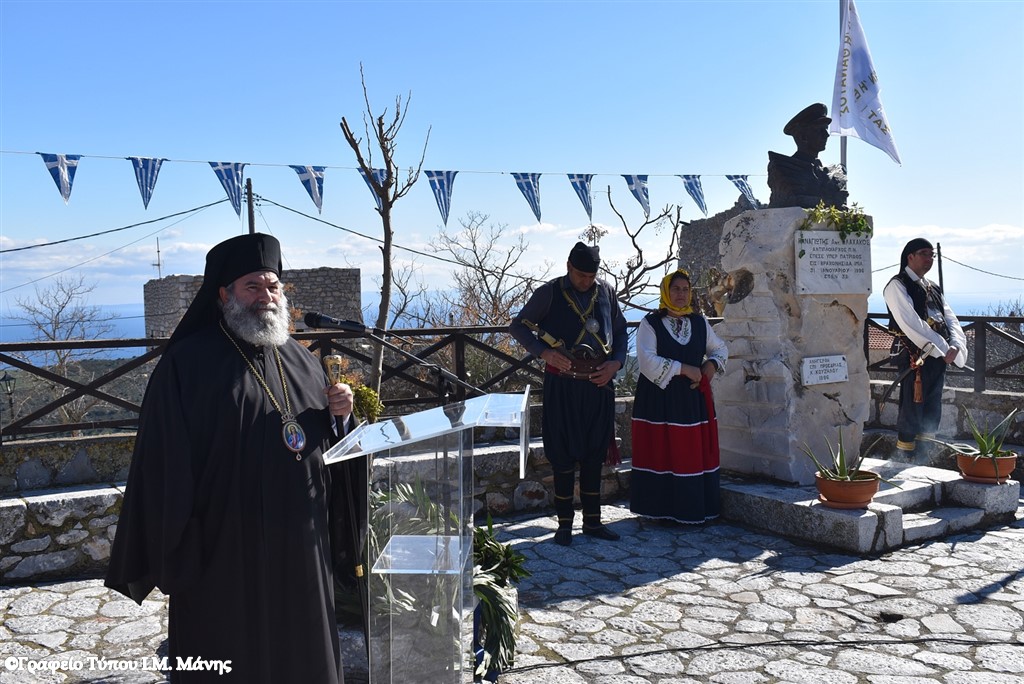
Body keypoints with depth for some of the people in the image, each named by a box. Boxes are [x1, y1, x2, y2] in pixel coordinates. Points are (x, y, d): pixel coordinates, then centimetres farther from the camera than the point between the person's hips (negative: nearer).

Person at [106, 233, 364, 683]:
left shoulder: (300, 360, 8)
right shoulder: (188, 364, -8)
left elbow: (332, 444, 16)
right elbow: (166, 468, -11)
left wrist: (340, 415, -5)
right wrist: (174, 553, -14)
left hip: (300, 548, 5)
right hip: (224, 550, -5)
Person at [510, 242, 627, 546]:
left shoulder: (606, 292, 7)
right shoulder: (549, 293, -4)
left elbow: (620, 330, 17)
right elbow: (518, 326, 0)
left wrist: (616, 362, -1)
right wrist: (543, 351, -15)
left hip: (599, 385, 4)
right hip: (562, 386, -3)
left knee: (595, 454, 9)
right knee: (564, 455, 2)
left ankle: (592, 520, 21)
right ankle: (564, 523, 14)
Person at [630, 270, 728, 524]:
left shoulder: (699, 322, 11)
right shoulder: (650, 323, -3)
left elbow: (720, 348, 24)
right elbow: (648, 360, -15)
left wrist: (712, 364, 2)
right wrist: (683, 369, -16)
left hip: (694, 398, 4)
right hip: (659, 399, -4)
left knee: (696, 453, 4)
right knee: (662, 453, -3)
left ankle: (695, 509, 13)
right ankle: (663, 510, 6)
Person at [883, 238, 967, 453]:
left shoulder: (933, 288, 21)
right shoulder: (897, 285, -6)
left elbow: (950, 318, 12)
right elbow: (911, 324, -16)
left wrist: (955, 346, -8)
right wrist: (943, 349, -17)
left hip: (938, 355, 8)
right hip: (914, 355, -8)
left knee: (932, 409, 13)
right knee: (913, 405, -7)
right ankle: (905, 450, 3)